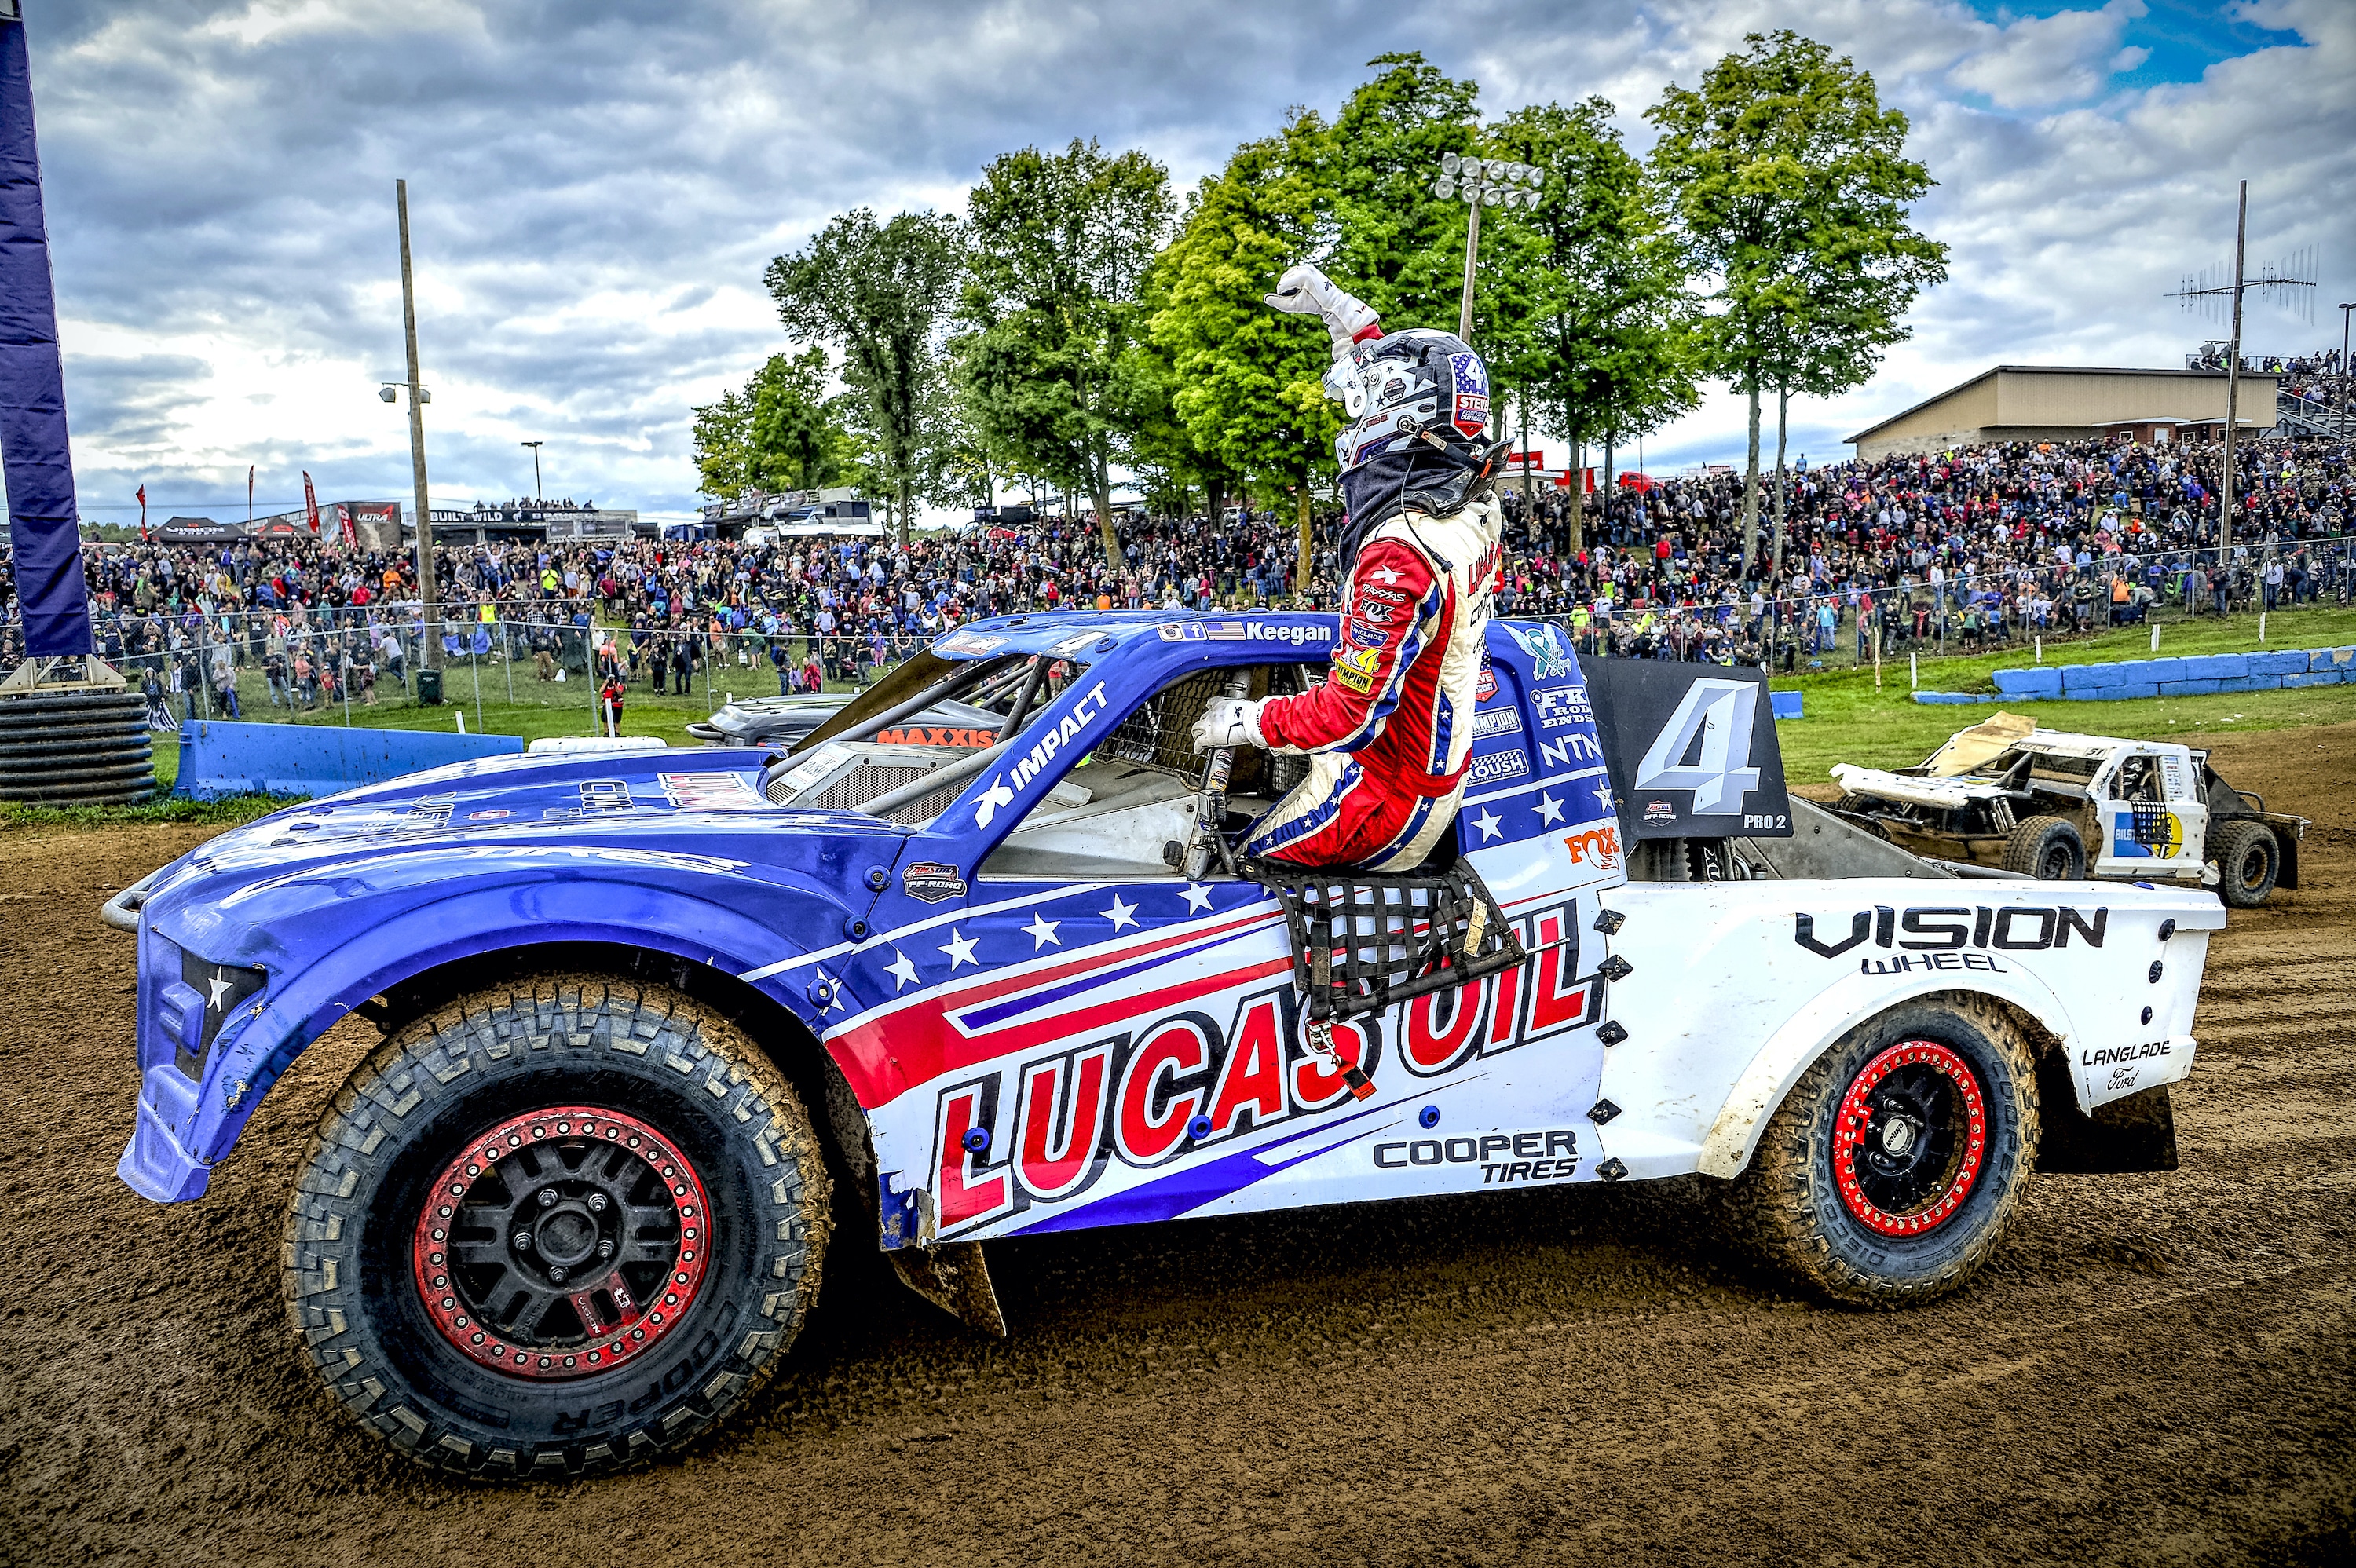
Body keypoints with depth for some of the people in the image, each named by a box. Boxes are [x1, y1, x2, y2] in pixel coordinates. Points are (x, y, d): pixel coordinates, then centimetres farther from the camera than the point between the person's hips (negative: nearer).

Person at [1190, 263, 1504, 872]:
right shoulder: (1478, 504, -3)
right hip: (1441, 768, 9)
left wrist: (1242, 721, -16)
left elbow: (1353, 715, -29)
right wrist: (1339, 311, 17)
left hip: (1385, 799, -9)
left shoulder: (1399, 558, -31)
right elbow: (1409, 391, 15)